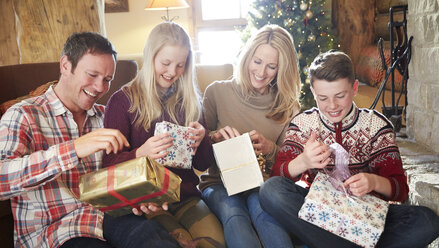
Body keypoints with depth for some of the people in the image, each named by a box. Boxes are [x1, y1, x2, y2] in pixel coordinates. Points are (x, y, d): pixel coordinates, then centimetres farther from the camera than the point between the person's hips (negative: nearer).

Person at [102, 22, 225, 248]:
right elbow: (109, 163, -4)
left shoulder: (190, 101, 13)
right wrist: (140, 153, -25)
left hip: (186, 197, 4)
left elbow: (203, 165, 13)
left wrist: (201, 141, -10)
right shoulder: (123, 100, 0)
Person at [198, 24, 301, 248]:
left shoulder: (287, 106, 8)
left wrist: (269, 149, -14)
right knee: (233, 214, -36)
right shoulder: (217, 91, 3)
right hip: (219, 182, -1)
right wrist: (215, 136, -16)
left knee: (263, 207, -36)